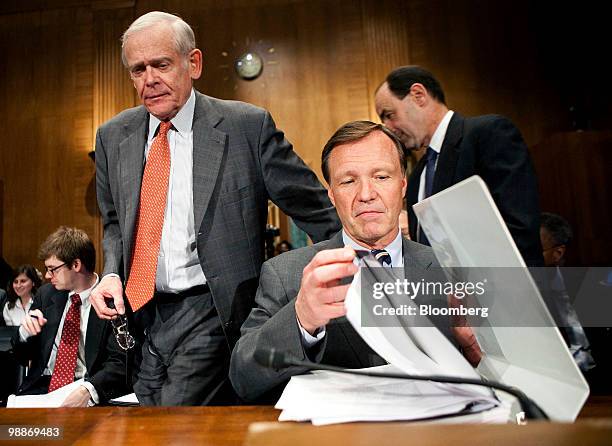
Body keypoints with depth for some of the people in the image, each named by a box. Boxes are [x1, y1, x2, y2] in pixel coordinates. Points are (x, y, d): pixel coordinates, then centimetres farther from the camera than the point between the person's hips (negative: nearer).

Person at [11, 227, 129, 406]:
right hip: (41, 388, 5)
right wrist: (26, 330, -5)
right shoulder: (46, 294, 10)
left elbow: (119, 362, -13)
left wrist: (88, 390, -30)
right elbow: (22, 357, 17)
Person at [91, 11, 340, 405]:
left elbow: (315, 209, -6)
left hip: (210, 315, -5)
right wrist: (112, 274, 0)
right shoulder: (113, 136, 6)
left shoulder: (247, 125, -9)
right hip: (140, 314, 6)